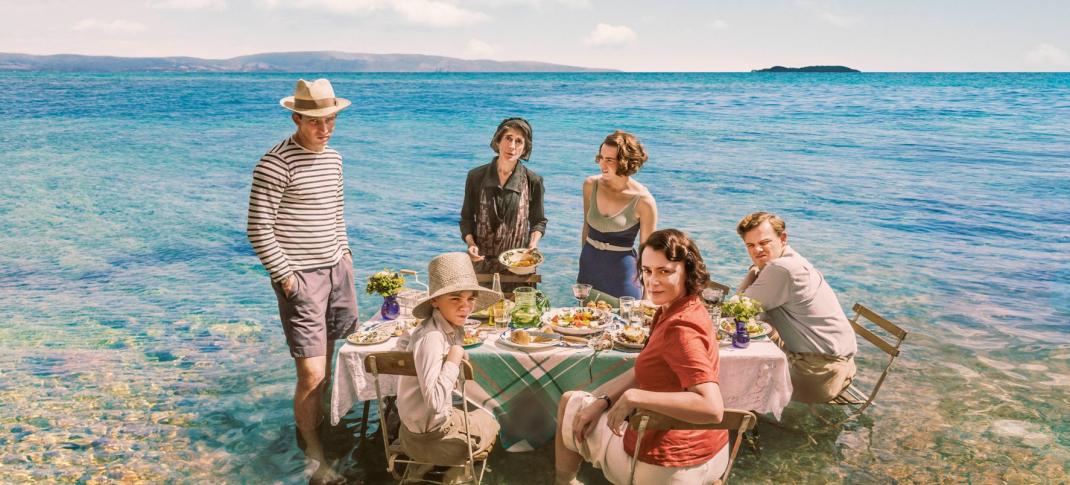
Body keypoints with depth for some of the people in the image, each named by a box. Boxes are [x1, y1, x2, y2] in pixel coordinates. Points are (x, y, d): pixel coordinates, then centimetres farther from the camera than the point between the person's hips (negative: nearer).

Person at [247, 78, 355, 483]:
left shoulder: (333, 158, 10)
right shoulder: (276, 164, -15)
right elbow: (259, 230, -15)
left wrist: (344, 251, 14)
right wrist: (285, 277, -15)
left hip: (336, 269, 7)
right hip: (301, 278, -7)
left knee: (326, 360, 14)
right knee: (311, 373, -7)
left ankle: (313, 420, 32)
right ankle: (313, 450, 12)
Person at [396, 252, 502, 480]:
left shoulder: (451, 327, -6)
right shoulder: (432, 337, -31)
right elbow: (434, 401, -37)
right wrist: (453, 361, -28)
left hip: (429, 419, 7)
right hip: (429, 436, -7)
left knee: (482, 414, 29)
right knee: (490, 425, 18)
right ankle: (457, 474, 38)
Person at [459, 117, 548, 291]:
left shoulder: (533, 181, -2)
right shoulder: (476, 176, 0)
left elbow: (538, 221, 7)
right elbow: (467, 218, 7)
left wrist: (533, 243, -11)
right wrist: (471, 244, -10)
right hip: (482, 262, 1)